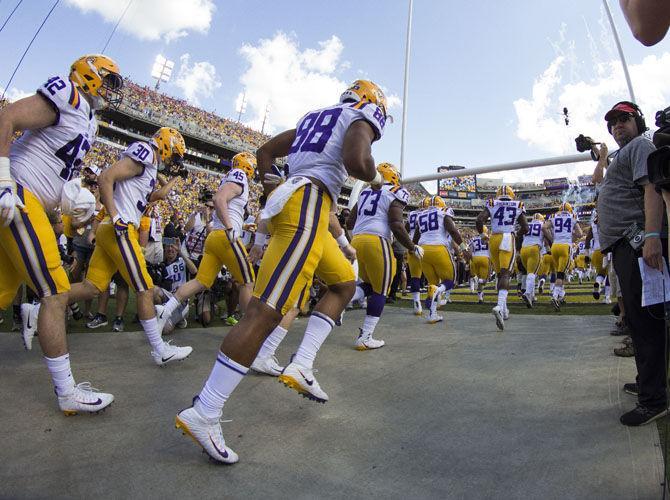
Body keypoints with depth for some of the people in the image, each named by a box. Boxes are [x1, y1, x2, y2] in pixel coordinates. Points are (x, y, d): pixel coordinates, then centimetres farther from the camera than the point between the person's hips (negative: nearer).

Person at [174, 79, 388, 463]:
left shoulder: (315, 118, 29)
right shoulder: (360, 120, 6)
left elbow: (265, 151, 29)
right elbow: (355, 161, -16)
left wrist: (274, 193, 29)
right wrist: (375, 177, 6)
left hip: (287, 200, 10)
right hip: (309, 205, -9)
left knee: (345, 282, 20)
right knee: (266, 312, -14)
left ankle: (301, 366, 9)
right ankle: (204, 414, -10)